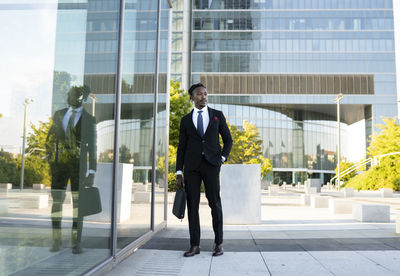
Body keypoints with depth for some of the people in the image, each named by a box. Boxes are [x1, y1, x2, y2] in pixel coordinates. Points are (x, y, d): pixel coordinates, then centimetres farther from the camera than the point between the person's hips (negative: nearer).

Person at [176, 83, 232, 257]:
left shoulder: (217, 115, 9)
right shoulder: (186, 120, 11)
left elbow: (228, 140, 12)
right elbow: (181, 147, 9)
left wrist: (222, 158, -4)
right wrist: (178, 173, 3)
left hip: (211, 164, -1)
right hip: (191, 166, 1)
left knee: (215, 203, -2)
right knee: (192, 204, 1)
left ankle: (219, 243, 12)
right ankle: (194, 245, 9)